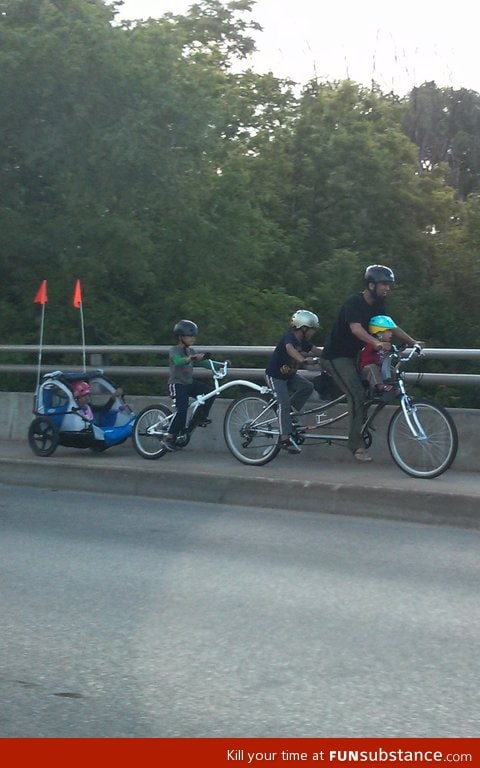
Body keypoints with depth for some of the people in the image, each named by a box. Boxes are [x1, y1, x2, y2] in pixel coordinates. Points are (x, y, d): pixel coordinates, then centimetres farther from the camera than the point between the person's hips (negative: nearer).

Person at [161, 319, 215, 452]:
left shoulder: (190, 351, 14)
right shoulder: (174, 350, -11)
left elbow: (203, 362, 10)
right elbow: (178, 361, -32)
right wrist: (192, 357, -52)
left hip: (189, 383, 7)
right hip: (177, 384, -7)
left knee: (210, 392, -11)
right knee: (182, 410, -22)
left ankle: (200, 418, 4)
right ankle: (169, 438, -15)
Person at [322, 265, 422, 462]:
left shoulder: (377, 306, 7)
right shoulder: (354, 303, -21)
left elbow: (392, 327, 7)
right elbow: (355, 329, -36)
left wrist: (412, 342, -6)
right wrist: (376, 342, -51)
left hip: (351, 355, 9)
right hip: (336, 356, -9)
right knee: (357, 394, -19)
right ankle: (356, 445, -17)